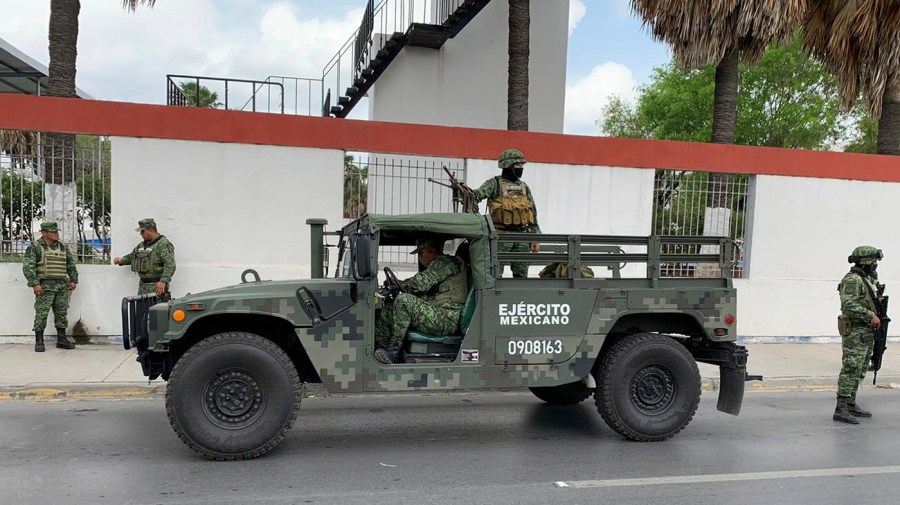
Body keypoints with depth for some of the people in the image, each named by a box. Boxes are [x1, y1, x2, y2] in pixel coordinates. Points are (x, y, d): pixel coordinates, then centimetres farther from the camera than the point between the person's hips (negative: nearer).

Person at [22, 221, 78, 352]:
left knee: (62, 313, 6)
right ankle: (39, 342, 3)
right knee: (41, 314, -5)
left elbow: (71, 265, 17)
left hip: (62, 286, 5)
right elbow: (28, 267, -10)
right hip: (44, 286, -5)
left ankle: (61, 340, 12)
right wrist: (35, 284, -18)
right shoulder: (35, 247, -3)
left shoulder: (62, 247, 13)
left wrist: (73, 280, 7)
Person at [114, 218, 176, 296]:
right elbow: (132, 256, 35)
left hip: (156, 286, -9)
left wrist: (163, 281, -31)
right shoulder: (142, 245, 18)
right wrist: (122, 260, 13)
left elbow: (170, 264, -22)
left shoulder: (163, 244, -12)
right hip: (143, 285, 9)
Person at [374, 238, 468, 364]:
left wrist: (401, 284, 0)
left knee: (403, 300, -27)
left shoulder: (446, 262, -4)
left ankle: (393, 352, -26)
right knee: (387, 311, 4)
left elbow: (422, 282, -16)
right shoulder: (438, 265, 27)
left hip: (447, 320, -10)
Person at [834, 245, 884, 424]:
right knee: (850, 370, -10)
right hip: (855, 333, -10)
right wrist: (870, 316, -26)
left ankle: (851, 404, 23)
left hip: (867, 334, 10)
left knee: (859, 372, 15)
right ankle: (841, 409, -9)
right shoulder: (852, 279, -15)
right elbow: (848, 304, -27)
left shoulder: (868, 279, 17)